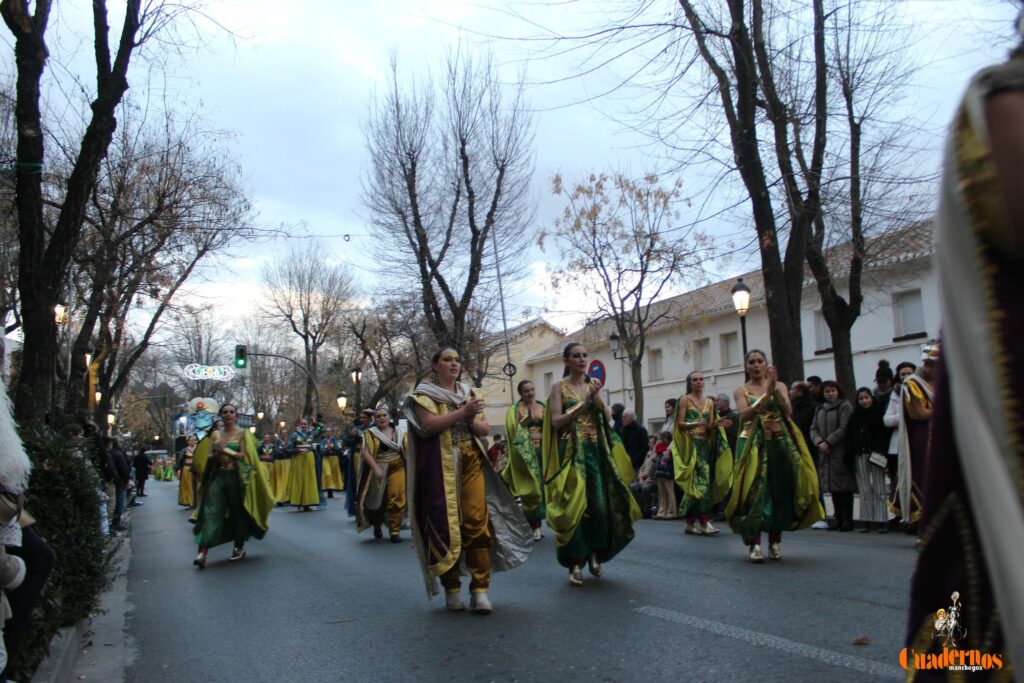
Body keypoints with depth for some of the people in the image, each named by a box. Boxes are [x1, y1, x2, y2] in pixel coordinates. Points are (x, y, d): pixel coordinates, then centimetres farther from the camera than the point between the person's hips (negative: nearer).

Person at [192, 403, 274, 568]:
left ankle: (239, 548, 20)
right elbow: (209, 456, 11)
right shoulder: (215, 434, 11)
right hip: (217, 476, 3)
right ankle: (203, 552, -15)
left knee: (237, 511, 5)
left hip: (235, 476, -3)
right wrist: (216, 455, -10)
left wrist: (225, 450, -15)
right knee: (211, 512, -8)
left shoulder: (243, 433, 0)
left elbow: (244, 455, -8)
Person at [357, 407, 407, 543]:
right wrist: (376, 468, -22)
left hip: (396, 469, 2)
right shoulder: (371, 433, -1)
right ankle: (377, 526, 35)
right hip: (378, 471, -2)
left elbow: (405, 450, 15)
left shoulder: (398, 433, 9)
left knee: (397, 500, -8)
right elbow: (366, 452, -11)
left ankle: (395, 531, 1)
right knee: (378, 501, 9)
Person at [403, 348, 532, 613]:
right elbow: (429, 424, -14)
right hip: (441, 466, -3)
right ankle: (452, 589, 8)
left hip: (472, 463, 3)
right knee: (445, 523, -3)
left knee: (477, 521, -6)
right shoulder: (424, 394, 4)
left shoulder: (470, 393, 18)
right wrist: (463, 413, -15)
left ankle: (479, 589, -3)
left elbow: (486, 429, 11)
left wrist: (471, 421, -9)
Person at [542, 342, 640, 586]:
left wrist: (596, 397, -10)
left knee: (600, 505, -2)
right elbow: (556, 422, -10)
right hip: (571, 452, -4)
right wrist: (584, 403, -13)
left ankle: (594, 552, 20)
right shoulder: (560, 387, -1)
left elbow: (607, 417, 6)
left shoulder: (592, 385, 12)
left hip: (596, 451, 4)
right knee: (574, 505, -6)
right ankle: (575, 562, 3)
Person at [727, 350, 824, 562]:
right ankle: (755, 544, -9)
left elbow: (788, 411, -6)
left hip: (780, 444, 2)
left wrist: (775, 390, -19)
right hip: (754, 446, -2)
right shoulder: (742, 391, 6)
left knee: (780, 491, 1)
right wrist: (767, 394, -19)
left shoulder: (780, 386, 10)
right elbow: (745, 415, -12)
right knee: (755, 492, -10)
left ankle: (775, 542, 12)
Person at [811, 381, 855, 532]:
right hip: (825, 454, 6)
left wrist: (828, 442, -14)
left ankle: (847, 519, -1)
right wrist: (819, 443, -7)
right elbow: (813, 429, 11)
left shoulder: (845, 406, -2)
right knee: (833, 487, 8)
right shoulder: (820, 409, 17)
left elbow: (844, 429, -11)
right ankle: (838, 518, 15)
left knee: (845, 487, -5)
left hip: (841, 453, -6)